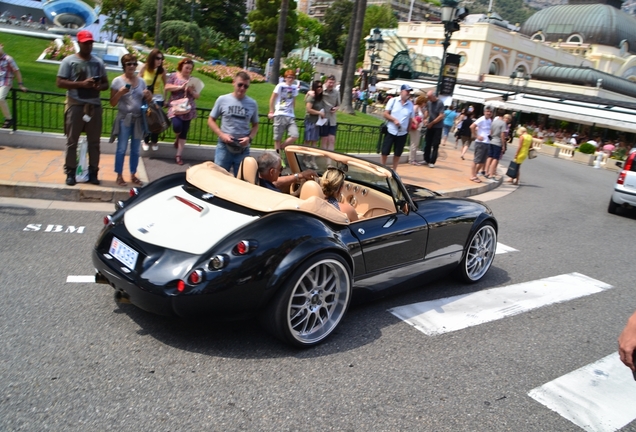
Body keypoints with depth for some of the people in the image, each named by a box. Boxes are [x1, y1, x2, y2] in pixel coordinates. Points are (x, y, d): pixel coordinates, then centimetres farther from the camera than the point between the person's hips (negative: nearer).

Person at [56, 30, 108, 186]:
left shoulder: (98, 62, 11)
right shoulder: (69, 60, 0)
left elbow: (106, 83, 14)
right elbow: (59, 82, -5)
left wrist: (99, 87, -10)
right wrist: (81, 84, -17)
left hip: (94, 105, 3)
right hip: (76, 104, -3)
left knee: (94, 141, 6)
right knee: (72, 140, 1)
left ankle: (93, 172, 14)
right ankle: (70, 172, 7)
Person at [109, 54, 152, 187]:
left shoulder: (141, 81, 8)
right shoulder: (117, 81, -3)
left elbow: (145, 100, 16)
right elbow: (112, 103, -3)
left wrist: (149, 96, -6)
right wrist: (120, 92, -18)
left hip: (139, 119, 4)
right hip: (124, 119, -3)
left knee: (135, 149, 9)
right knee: (122, 149, -1)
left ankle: (133, 175, 19)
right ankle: (119, 176, 6)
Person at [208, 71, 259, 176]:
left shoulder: (252, 104, 1)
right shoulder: (222, 100, -2)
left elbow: (255, 125, 12)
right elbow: (211, 120, 5)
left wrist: (249, 138, -8)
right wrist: (222, 135, -11)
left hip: (243, 149, 1)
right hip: (224, 147, -1)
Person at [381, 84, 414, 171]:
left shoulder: (410, 104, 2)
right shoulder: (393, 100, -3)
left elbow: (410, 119, 9)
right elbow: (385, 114, -4)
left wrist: (408, 130, 5)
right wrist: (394, 120, -18)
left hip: (402, 133, 2)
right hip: (390, 131, -2)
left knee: (397, 154, 8)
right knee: (384, 152, 1)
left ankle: (394, 171, 20)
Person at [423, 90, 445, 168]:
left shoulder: (440, 103, -13)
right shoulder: (428, 103, 1)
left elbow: (441, 116, -16)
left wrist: (432, 123, -15)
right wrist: (426, 119, -3)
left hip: (438, 127, -5)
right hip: (430, 126, 5)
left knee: (435, 145, -1)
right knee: (428, 144, 9)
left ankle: (432, 162, 2)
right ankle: (426, 159, 21)